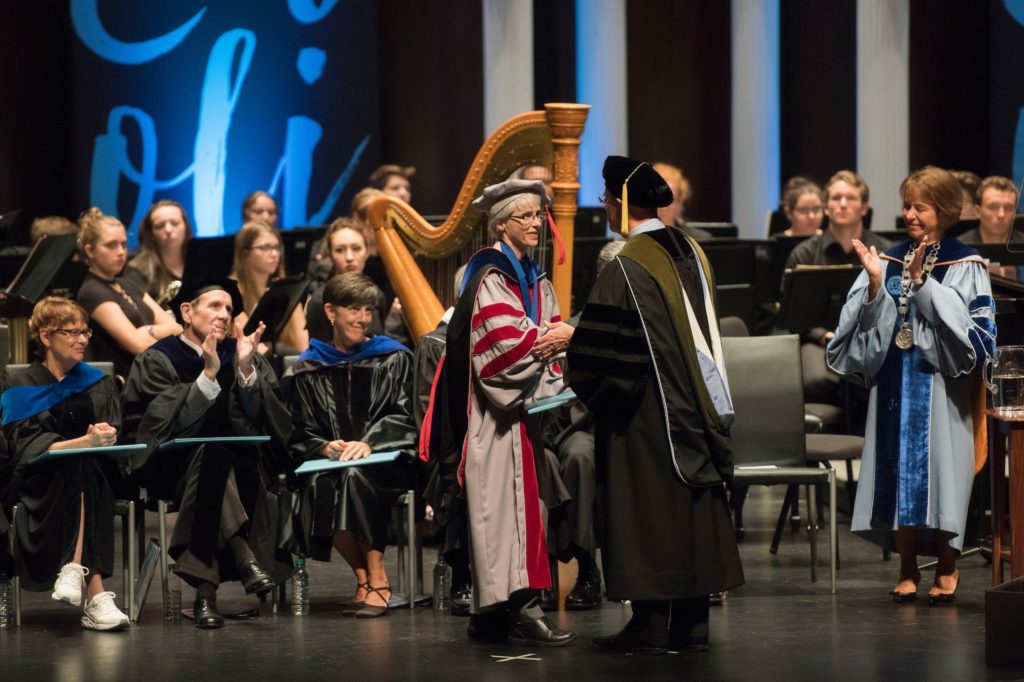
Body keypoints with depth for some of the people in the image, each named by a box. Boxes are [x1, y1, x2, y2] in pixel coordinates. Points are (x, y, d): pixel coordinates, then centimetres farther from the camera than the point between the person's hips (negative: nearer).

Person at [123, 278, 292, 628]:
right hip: (177, 466, -2)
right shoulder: (157, 361, 5)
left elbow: (268, 419, 2)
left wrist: (246, 370, -12)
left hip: (240, 463, 2)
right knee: (211, 454, -37)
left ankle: (205, 589, -40)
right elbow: (169, 424, -11)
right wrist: (208, 375, -18)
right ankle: (242, 556, -51)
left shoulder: (243, 356, 15)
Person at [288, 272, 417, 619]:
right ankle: (362, 576, -18)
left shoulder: (393, 359, 10)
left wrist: (368, 444, -18)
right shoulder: (308, 369, 13)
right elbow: (301, 433, 8)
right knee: (320, 486, -34)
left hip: (384, 460, -2)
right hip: (329, 460, 2)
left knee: (355, 476, -37)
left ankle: (377, 580, -29)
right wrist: (324, 446, -15)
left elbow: (402, 418, 0)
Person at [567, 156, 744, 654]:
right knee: (691, 507, 10)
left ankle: (653, 627, 1)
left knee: (648, 514, -1)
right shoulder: (690, 253, 6)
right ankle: (691, 624, 14)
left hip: (647, 413, -7)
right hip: (695, 404, 7)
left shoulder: (624, 270, -17)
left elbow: (598, 351, -17)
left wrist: (585, 387, 1)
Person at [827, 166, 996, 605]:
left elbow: (970, 325, -13)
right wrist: (875, 285, -13)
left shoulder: (965, 265, -1)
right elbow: (868, 323, 4)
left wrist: (923, 285, -17)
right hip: (894, 383, 3)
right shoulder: (889, 261, 8)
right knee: (899, 471, 3)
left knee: (938, 470, -3)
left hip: (940, 385, -3)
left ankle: (946, 569, 9)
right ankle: (907, 569, 10)